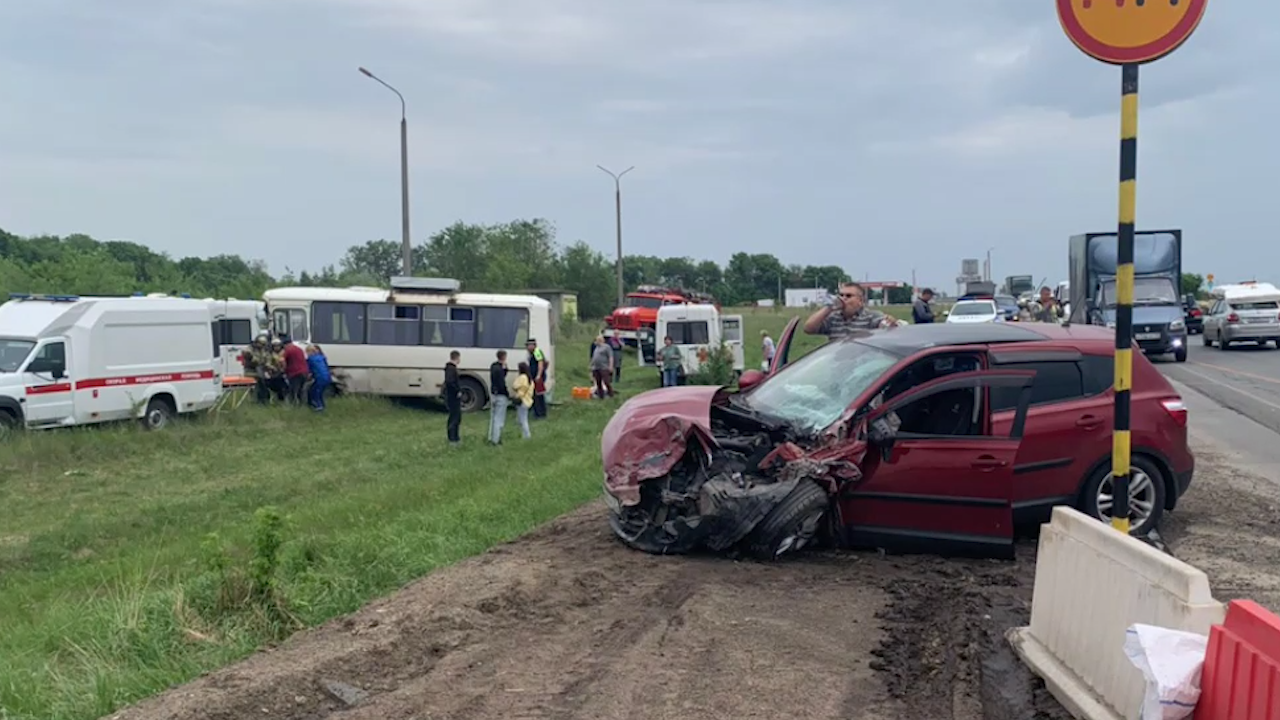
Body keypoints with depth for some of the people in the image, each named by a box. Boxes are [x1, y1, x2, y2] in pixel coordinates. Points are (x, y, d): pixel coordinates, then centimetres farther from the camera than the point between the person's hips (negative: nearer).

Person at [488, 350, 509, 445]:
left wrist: (504, 368, 1)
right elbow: (502, 384, -22)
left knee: (493, 417, 18)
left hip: (493, 394, 9)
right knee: (499, 419, -2)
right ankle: (495, 440, 1)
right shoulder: (499, 369, -21)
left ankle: (491, 438, 25)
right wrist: (508, 395, -12)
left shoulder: (493, 366, 7)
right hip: (500, 396, -9)